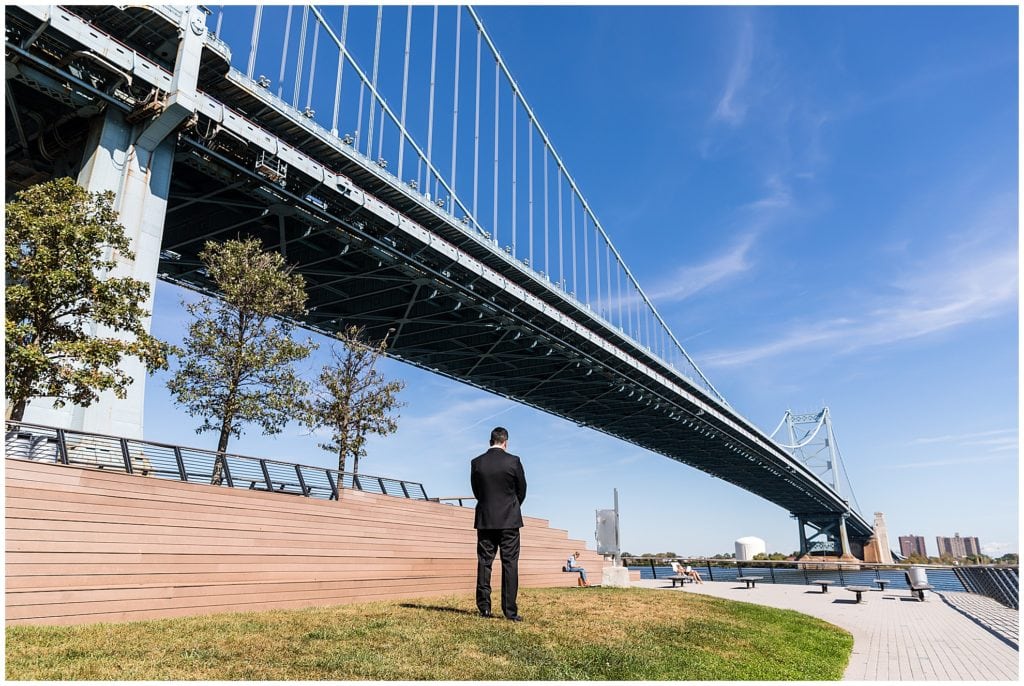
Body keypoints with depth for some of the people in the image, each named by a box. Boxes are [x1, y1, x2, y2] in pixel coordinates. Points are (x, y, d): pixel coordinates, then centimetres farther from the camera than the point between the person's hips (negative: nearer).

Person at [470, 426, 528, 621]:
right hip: (509, 519, -2)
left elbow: (476, 491, 7)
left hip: (485, 519, 2)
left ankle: (484, 608, 9)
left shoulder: (476, 462, -2)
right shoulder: (513, 461, -8)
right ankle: (510, 610, 0)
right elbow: (522, 490, 2)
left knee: (484, 563, 9)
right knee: (510, 564, 1)